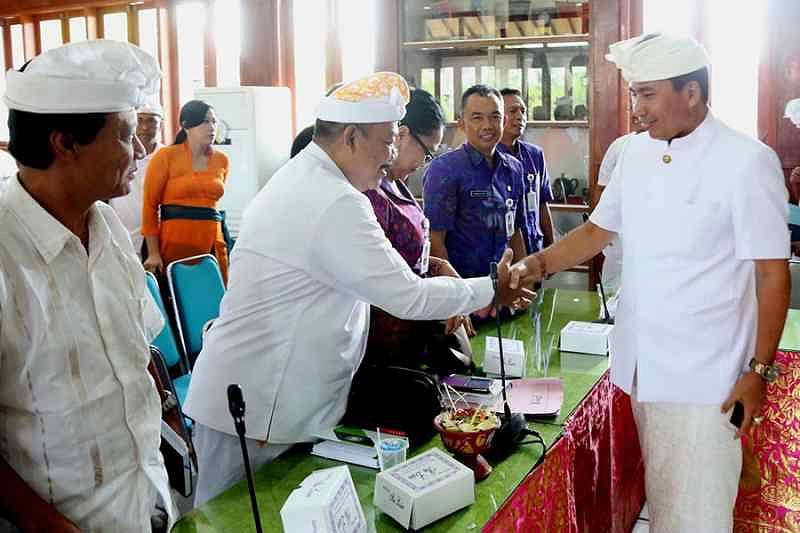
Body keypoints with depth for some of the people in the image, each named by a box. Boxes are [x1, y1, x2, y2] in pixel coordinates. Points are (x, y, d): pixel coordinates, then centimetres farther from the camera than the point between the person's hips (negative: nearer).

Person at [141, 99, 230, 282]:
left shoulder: (222, 160, 9)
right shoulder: (166, 156, -2)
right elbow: (150, 205, -4)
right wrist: (153, 253, -9)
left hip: (213, 244, 4)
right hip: (174, 244, -4)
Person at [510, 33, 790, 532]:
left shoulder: (747, 162, -12)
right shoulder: (637, 152, 5)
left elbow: (773, 274, -9)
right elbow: (598, 230, 14)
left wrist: (759, 371, -9)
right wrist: (535, 265, 0)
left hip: (704, 374, -5)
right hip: (642, 364, 6)